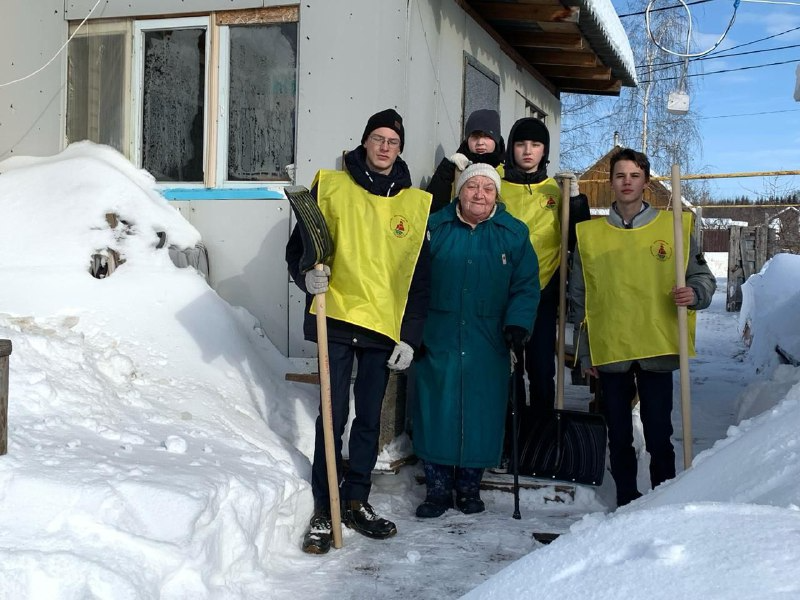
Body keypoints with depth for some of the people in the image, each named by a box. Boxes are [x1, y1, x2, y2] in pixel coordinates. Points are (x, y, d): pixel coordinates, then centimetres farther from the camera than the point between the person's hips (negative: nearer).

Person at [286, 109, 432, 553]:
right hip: (337, 317, -2)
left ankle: (357, 502, 23)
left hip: (385, 326, 2)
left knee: (370, 419, 10)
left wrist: (410, 335, 2)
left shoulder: (417, 204, 8)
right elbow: (300, 245, 8)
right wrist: (308, 274, -14)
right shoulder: (331, 186, 4)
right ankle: (325, 511, 8)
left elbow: (421, 278, 8)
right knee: (334, 416, -2)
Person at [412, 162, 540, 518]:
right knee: (436, 412, 1)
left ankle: (469, 486, 22)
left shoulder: (514, 234, 4)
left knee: (482, 415, 4)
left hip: (488, 345, 0)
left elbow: (526, 286, 3)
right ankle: (437, 488, 15)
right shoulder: (435, 228, 3)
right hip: (438, 341, 0)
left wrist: (517, 323, -11)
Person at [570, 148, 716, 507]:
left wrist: (694, 293, -16)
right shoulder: (589, 234, 6)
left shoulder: (674, 227, 3)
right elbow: (580, 299, 8)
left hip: (658, 350, -1)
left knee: (659, 436, 2)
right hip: (609, 352, 1)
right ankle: (626, 503, 21)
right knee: (619, 437, 9)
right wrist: (585, 353, 5)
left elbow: (703, 276, 8)